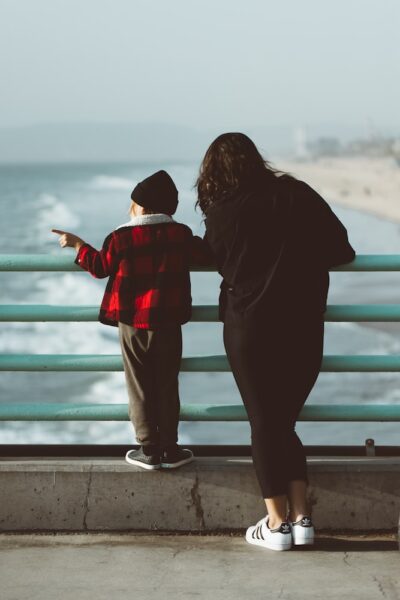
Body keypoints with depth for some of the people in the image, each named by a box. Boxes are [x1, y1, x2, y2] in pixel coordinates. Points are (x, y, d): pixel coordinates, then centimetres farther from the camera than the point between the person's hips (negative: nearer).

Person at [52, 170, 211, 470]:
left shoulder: (121, 238, -7)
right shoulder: (181, 234, -3)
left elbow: (101, 267, 5)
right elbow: (203, 256, 11)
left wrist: (78, 245, 20)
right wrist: (200, 243, 33)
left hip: (132, 324, -1)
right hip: (168, 323, 1)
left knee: (140, 389, 7)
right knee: (167, 387, 9)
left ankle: (150, 450, 10)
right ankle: (170, 450, 12)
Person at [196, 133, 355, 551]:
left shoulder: (221, 213, -5)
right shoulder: (300, 196, 0)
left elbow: (221, 263, 8)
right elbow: (342, 252, 1)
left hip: (250, 331, -3)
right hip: (304, 330, 3)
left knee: (264, 425, 7)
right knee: (285, 423, 14)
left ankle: (277, 524, 6)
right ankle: (301, 518, 9)